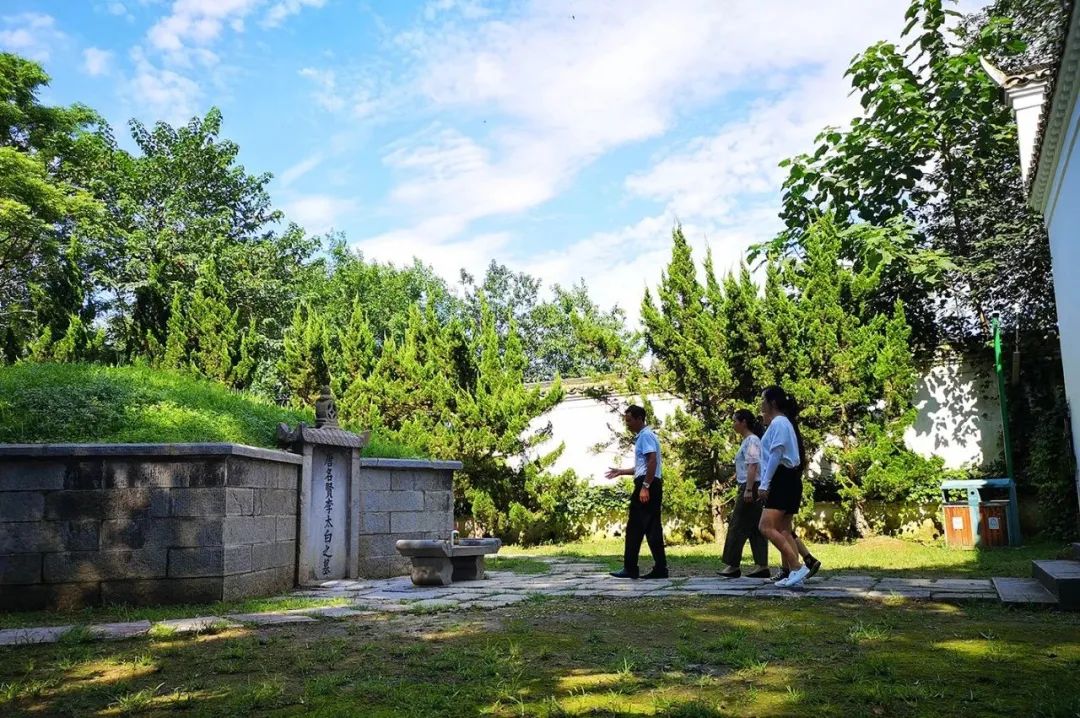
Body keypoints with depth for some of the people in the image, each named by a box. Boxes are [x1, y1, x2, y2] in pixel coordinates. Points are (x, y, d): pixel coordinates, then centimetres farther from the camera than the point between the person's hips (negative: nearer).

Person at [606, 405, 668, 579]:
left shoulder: (645, 435, -9)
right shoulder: (643, 436, 22)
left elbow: (652, 461, -21)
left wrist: (645, 487, -25)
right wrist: (620, 472, 26)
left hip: (647, 485, -10)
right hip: (651, 486, 10)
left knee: (635, 528, -5)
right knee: (652, 528, 7)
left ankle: (630, 568, -1)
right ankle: (660, 568, 7)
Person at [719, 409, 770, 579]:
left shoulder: (752, 440, -12)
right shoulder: (747, 440, 18)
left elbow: (752, 465, -20)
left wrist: (748, 489, -24)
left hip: (751, 488, -10)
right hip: (749, 488, 10)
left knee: (738, 526, -5)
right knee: (755, 528, 7)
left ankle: (733, 565, -1)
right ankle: (762, 566, 7)